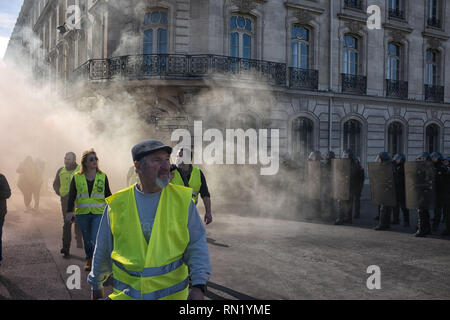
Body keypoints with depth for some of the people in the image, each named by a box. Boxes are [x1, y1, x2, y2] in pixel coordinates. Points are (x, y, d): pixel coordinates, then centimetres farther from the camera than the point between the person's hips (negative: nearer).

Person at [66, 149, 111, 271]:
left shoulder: (102, 177, 3)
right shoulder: (77, 177, 2)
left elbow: (108, 195, 9)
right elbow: (72, 196, 2)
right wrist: (69, 211, -8)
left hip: (99, 213, -1)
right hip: (82, 213, 1)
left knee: (95, 239, -12)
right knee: (87, 239, 12)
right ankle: (89, 260, 28)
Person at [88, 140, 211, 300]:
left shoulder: (182, 199, -7)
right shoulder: (117, 204, -5)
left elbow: (196, 244, -4)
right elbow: (103, 248, 9)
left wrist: (198, 286, -16)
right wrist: (96, 284, 19)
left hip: (172, 292, 0)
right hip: (127, 293, 0)